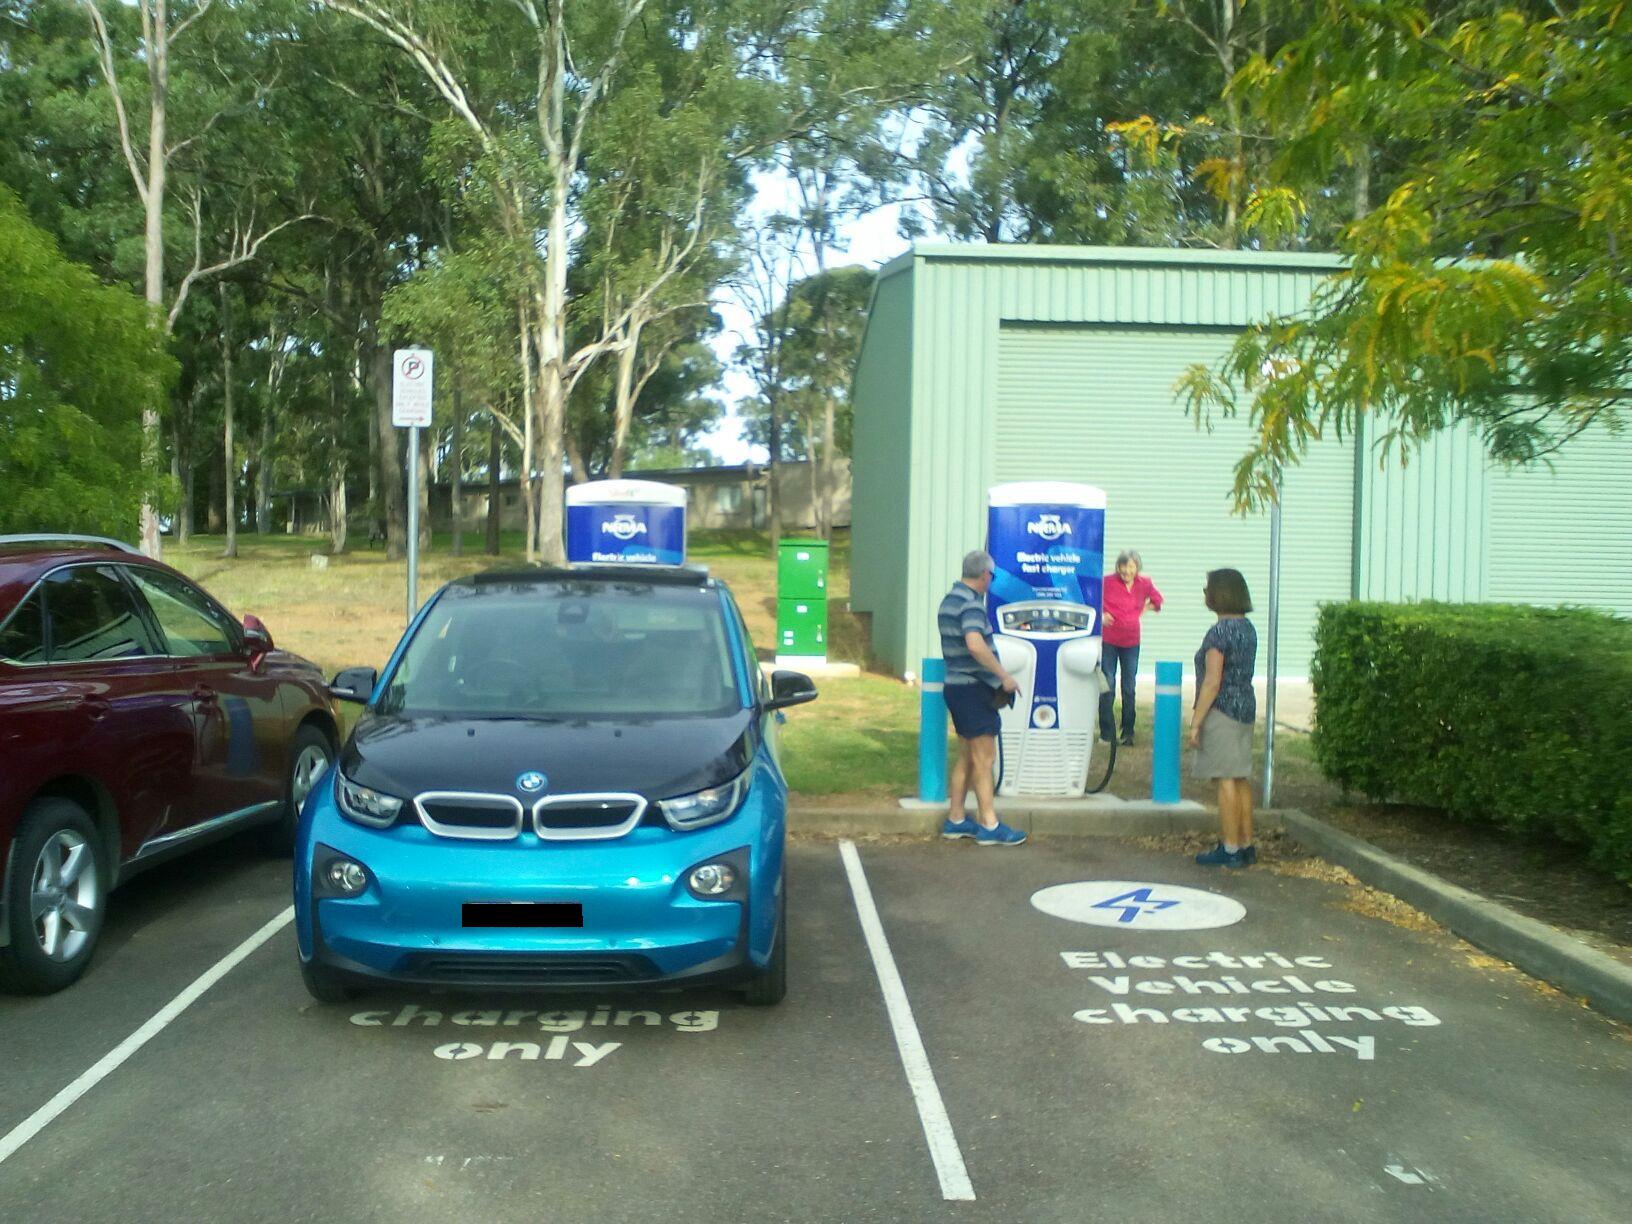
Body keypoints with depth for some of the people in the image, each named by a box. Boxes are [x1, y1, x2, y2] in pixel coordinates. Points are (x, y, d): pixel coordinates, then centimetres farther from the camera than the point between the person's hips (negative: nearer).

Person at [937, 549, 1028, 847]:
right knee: (984, 758, -5)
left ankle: (955, 820, 19)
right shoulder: (971, 604, -17)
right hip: (973, 688, -10)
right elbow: (975, 644, -33)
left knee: (967, 757, 15)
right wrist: (1004, 676, -24)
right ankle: (989, 826, -2)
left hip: (956, 686, 10)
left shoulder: (949, 600, 15)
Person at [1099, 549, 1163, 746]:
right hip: (1108, 640, -2)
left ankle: (1128, 732, 21)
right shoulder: (1107, 582, -10)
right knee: (1107, 687, -2)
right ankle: (1106, 733, 6)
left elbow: (1157, 600, 17)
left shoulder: (1145, 584, -2)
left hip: (1131, 642, 2)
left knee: (1129, 688, 10)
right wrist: (1100, 614, -11)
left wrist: (1144, 609, 4)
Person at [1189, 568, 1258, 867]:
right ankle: (1246, 846, 19)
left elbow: (1212, 682, -20)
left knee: (1226, 780, -4)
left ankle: (1230, 850, 0)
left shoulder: (1219, 632, -17)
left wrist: (1196, 721, -16)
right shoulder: (1247, 628, 11)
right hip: (1246, 707, 9)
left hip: (1222, 710, -9)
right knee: (1242, 779, 13)